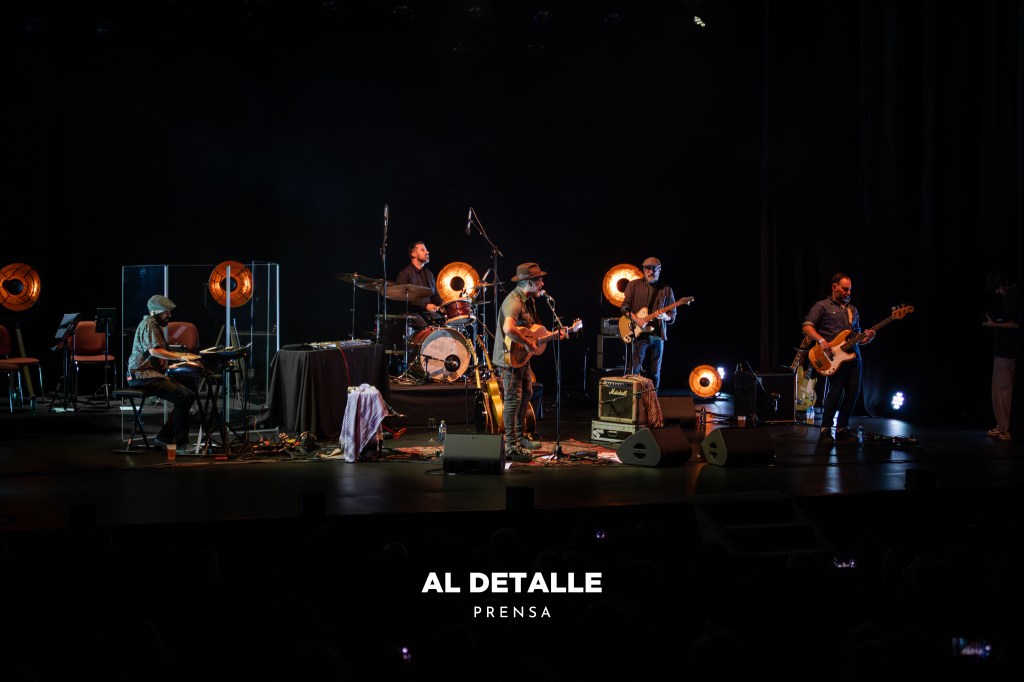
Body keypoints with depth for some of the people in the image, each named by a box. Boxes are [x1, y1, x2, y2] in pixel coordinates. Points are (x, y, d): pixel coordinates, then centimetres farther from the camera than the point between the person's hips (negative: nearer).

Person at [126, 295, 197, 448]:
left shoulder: (156, 325, 23)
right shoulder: (148, 324, -10)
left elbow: (162, 353, 29)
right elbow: (154, 351, -25)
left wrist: (182, 355, 14)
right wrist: (180, 357, -25)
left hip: (156, 374, 10)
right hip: (144, 376, -10)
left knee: (190, 395, -1)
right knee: (182, 397, -23)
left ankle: (165, 436, 0)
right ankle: (181, 441, -18)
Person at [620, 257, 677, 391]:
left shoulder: (666, 290, 9)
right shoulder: (634, 285, 6)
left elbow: (673, 316, 8)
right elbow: (625, 307, 3)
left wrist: (665, 317, -16)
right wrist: (636, 319, -15)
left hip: (658, 335, 2)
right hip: (639, 334, -2)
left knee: (655, 372, 7)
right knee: (635, 370, -12)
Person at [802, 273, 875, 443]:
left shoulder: (853, 310, 23)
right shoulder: (822, 306, 3)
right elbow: (807, 326, -5)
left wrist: (866, 338, 3)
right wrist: (821, 341, -19)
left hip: (853, 357, 7)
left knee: (853, 393, 3)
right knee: (835, 393, -12)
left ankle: (842, 429, 13)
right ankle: (825, 431, -5)